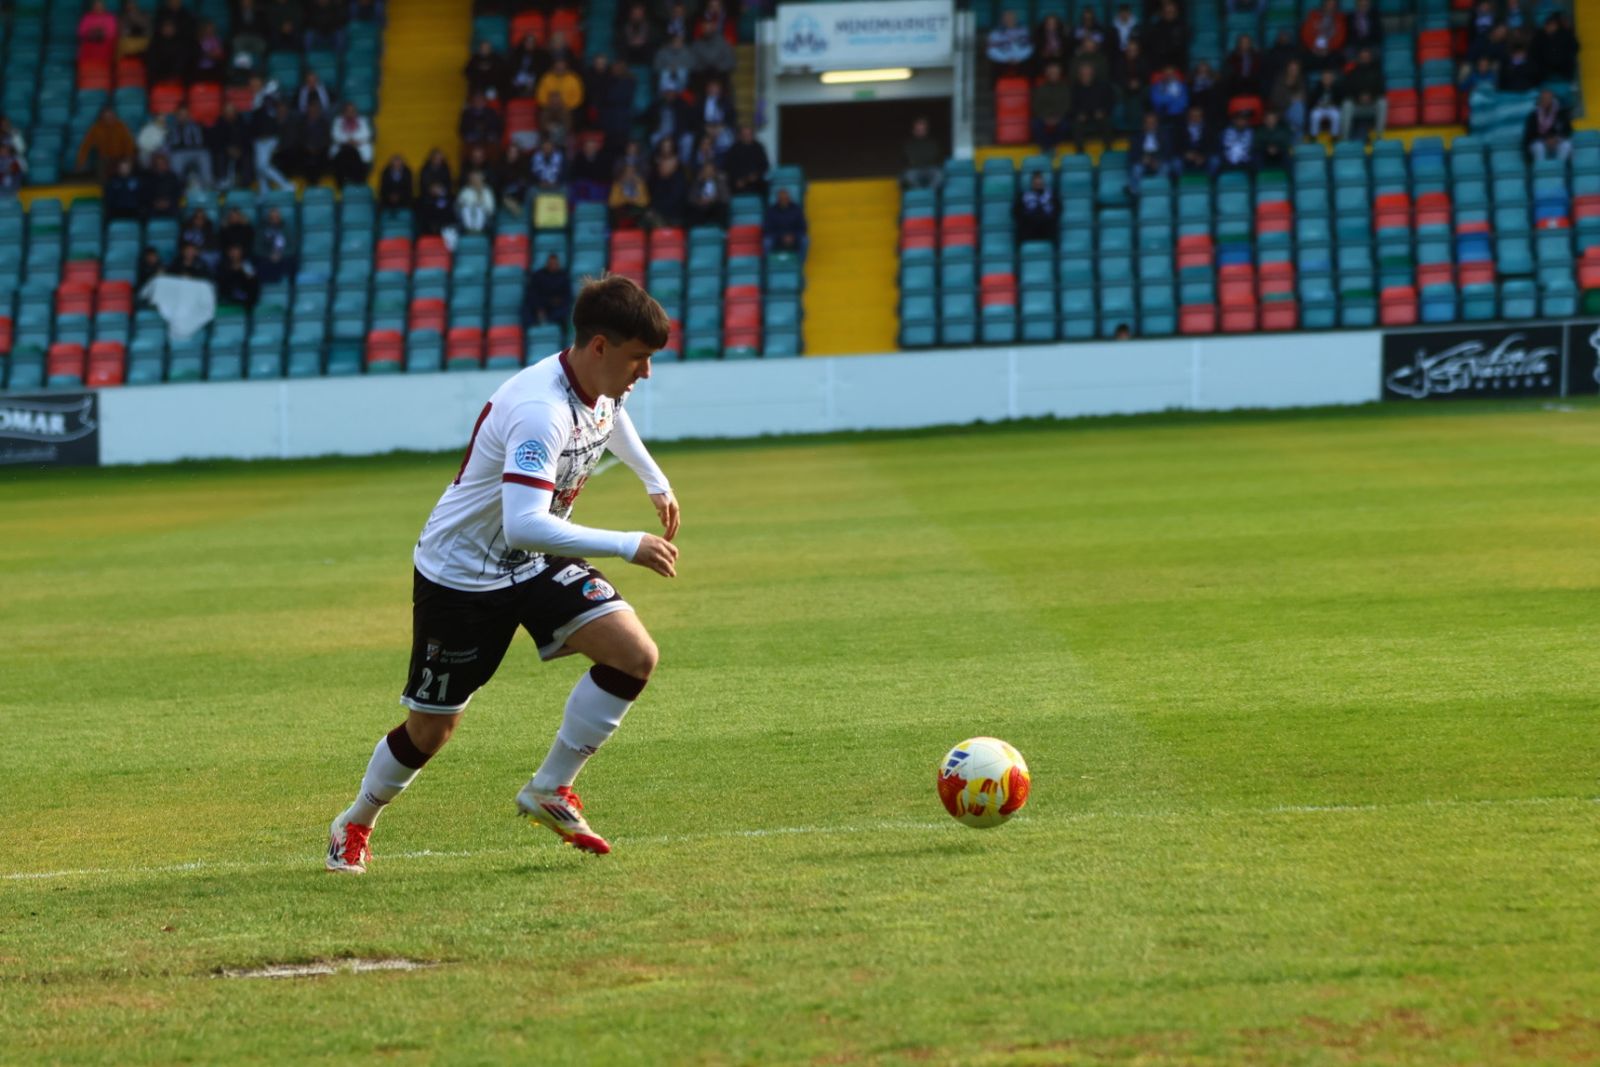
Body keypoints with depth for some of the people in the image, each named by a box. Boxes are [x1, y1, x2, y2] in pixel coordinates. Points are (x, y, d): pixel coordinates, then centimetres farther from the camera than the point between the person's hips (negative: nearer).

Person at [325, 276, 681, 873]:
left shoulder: (600, 388, -6)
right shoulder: (540, 410, -35)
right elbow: (523, 526, -45)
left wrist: (654, 480, 35)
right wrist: (629, 547, -42)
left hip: (539, 565, 8)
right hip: (461, 573, -8)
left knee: (634, 655, -13)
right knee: (432, 728, 5)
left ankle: (549, 791, 1)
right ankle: (355, 824, 33)